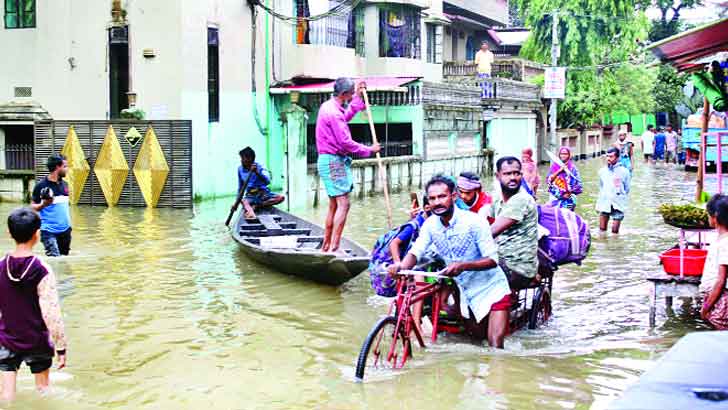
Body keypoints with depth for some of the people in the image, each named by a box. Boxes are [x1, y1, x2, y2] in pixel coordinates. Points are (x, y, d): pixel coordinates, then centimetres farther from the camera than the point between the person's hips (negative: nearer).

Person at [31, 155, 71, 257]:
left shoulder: (64, 184, 10)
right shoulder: (41, 185, -8)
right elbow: (32, 207, -4)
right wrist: (43, 204, -24)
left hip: (65, 229, 6)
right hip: (49, 231, -6)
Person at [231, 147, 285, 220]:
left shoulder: (259, 167, -6)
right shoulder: (240, 169, 5)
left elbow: (267, 181, -22)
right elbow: (240, 187, 15)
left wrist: (257, 172, -35)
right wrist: (237, 202, 12)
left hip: (263, 194, -1)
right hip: (250, 196, 1)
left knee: (281, 198, -28)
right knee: (244, 201, -34)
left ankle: (255, 206, -34)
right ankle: (250, 213, -66)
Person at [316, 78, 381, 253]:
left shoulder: (328, 106, 12)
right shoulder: (334, 112, -19)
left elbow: (346, 117, 32)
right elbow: (345, 143, -21)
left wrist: (358, 97, 31)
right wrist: (369, 150, -10)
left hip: (328, 160, 11)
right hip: (334, 161, -11)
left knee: (334, 205, 14)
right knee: (343, 204, -13)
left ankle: (325, 246, 19)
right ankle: (333, 248, -15)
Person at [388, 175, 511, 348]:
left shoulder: (475, 221, -21)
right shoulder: (430, 224, -5)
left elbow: (492, 260, -22)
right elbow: (415, 252, -12)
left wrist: (463, 265, -38)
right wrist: (402, 265, -35)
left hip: (492, 288, -5)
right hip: (465, 291, 5)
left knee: (495, 345, -11)